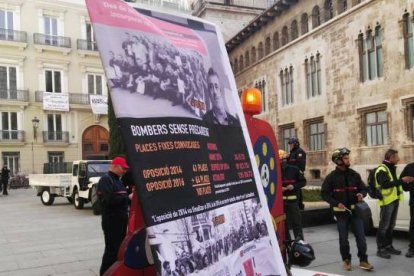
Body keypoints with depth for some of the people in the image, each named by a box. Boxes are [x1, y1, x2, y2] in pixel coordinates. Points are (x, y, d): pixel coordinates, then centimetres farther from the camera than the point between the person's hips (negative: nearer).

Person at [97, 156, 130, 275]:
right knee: (112, 249, -5)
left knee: (120, 248, 17)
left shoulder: (118, 180, 17)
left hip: (121, 220, 9)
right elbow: (109, 199, -26)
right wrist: (127, 197, -19)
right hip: (111, 221, -9)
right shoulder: (106, 179, -14)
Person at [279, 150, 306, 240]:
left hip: (292, 200, -1)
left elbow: (303, 181, 5)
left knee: (296, 222, 2)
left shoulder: (294, 169, 0)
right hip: (280, 201, 1)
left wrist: (294, 186, -10)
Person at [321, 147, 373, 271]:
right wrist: (336, 203, -16)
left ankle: (363, 261, 10)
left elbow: (363, 188, 13)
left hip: (355, 210, 3)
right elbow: (324, 193, -5)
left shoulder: (354, 174, 5)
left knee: (361, 236, 0)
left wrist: (362, 194, -10)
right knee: (343, 238, 7)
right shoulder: (332, 176, -6)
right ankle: (346, 260, 21)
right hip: (341, 211, -2)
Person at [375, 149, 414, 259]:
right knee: (384, 226, -5)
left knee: (391, 225, 16)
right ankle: (381, 249, 1)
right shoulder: (381, 170, -14)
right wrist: (401, 180, -27)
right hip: (387, 201, -9)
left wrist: (404, 181, 7)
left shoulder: (392, 168, 17)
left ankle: (388, 246, 25)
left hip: (394, 200, 9)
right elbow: (385, 184, -26)